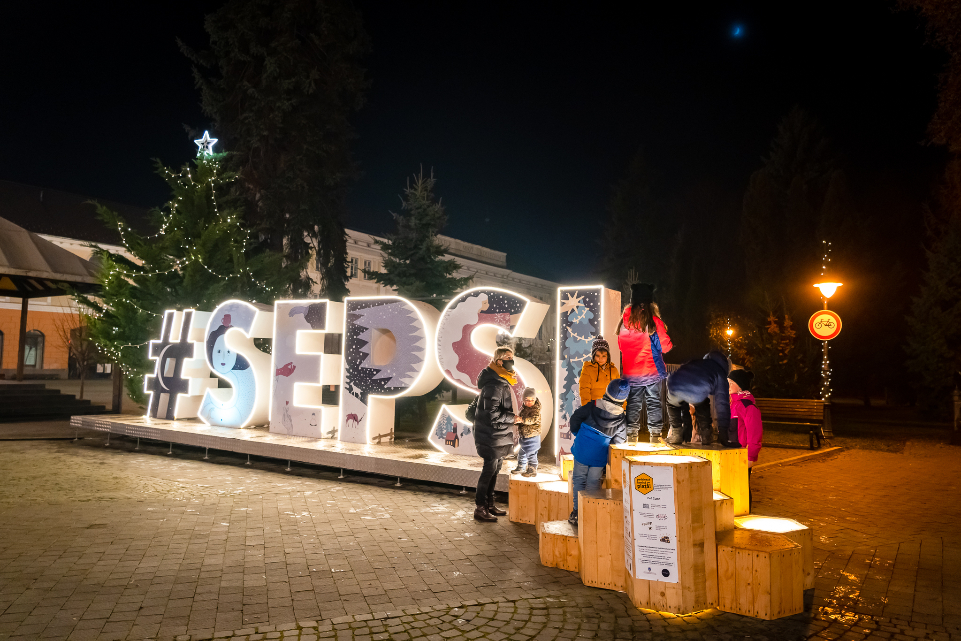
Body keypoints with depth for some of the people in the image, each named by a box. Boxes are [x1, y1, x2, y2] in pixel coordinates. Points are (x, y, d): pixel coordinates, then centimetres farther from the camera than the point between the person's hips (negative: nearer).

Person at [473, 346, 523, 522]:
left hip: (500, 436, 10)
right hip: (492, 437, -10)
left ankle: (489, 505, 26)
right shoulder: (494, 385, -22)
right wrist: (512, 418, -17)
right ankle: (480, 509, 4)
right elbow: (492, 414, -26)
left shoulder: (503, 382, 13)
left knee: (495, 470, 16)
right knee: (490, 470, -4)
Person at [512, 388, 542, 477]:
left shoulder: (536, 409, -17)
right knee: (522, 453, 20)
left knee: (531, 454, -3)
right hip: (524, 435, 9)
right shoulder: (523, 408, 7)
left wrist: (521, 419, -45)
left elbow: (533, 419, -34)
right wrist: (518, 423, 4)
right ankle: (520, 468, 35)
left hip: (532, 436, -8)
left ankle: (532, 470, 10)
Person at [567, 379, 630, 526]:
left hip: (581, 452, 0)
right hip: (599, 457, 0)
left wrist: (578, 434, 16)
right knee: (593, 483, 14)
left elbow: (575, 418, -1)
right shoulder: (622, 418, -11)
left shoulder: (593, 406, -10)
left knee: (579, 480, 14)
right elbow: (618, 442, -5)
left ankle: (577, 512, 15)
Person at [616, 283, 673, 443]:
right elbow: (665, 346, -10)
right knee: (653, 402, 7)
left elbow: (620, 345, 9)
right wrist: (669, 344, 11)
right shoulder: (654, 321, -13)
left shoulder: (625, 321, -2)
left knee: (633, 403, 11)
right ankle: (655, 434, 9)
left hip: (631, 372, 3)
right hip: (652, 370, -2)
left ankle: (631, 434, 13)